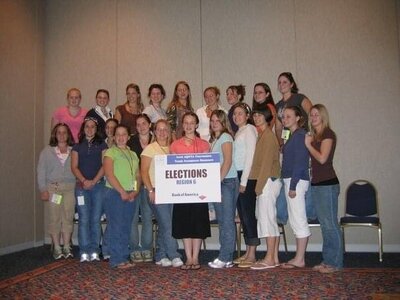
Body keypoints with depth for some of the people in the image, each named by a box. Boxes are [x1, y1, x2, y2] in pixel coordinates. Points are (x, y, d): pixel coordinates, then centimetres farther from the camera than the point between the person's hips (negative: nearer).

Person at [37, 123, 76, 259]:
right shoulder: (47, 150, 8)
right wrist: (43, 189, -3)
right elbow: (41, 171, 5)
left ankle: (67, 247, 10)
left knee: (68, 217, 1)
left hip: (70, 188, 1)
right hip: (52, 188, 0)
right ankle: (56, 247, 9)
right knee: (54, 218, 0)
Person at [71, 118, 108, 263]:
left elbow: (105, 165, 0)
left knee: (96, 219, -1)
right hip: (81, 186, 1)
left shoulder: (102, 145, 10)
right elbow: (74, 167, 6)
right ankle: (84, 252, 0)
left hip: (98, 185, -1)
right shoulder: (77, 146, 14)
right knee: (84, 219, -3)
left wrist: (94, 181, -10)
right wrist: (83, 181, -10)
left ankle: (94, 251, 4)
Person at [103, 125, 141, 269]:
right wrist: (122, 192, -15)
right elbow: (109, 175, -11)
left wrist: (135, 191, -3)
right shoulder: (110, 152, 0)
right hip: (115, 193, -6)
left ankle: (125, 258, 16)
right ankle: (117, 260, 1)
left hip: (131, 195, 6)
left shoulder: (133, 154, 18)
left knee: (126, 228, 9)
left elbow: (138, 176, 14)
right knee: (116, 227, -5)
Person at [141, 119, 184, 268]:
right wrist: (150, 190, -12)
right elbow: (144, 171, -4)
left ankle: (161, 256, 17)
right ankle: (174, 256, -5)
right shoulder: (150, 149, 1)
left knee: (164, 226, 7)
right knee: (166, 225, -10)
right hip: (157, 191, -4)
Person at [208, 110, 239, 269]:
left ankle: (225, 258, -2)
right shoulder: (213, 139, 19)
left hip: (227, 182, -8)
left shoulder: (225, 137, -5)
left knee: (227, 220, -5)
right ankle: (226, 258, 16)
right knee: (222, 221, 10)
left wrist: (218, 181, -18)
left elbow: (227, 161, -14)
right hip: (217, 183, 8)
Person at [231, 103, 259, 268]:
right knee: (242, 214, 10)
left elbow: (250, 156, -13)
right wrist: (240, 180, 9)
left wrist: (244, 181, -16)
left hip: (247, 176, -8)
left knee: (248, 213, -5)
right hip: (238, 175, 8)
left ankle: (252, 255, 2)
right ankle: (247, 253, 18)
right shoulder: (239, 132, 19)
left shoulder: (249, 130, -6)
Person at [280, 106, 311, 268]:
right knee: (295, 221, 12)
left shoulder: (300, 134, -11)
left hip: (296, 181, -10)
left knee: (298, 220, -5)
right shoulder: (293, 135, 17)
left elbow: (300, 162, -17)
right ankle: (299, 258, 19)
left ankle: (300, 260, 2)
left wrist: (293, 185, -19)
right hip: (291, 181, 10)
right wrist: (290, 184, 13)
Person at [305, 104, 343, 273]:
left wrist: (308, 144, -6)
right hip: (316, 184, 9)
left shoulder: (328, 134, -7)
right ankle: (327, 261, 20)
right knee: (324, 224, 12)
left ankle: (335, 263, 5)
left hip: (327, 184, -9)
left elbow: (322, 158, -17)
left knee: (330, 224, -4)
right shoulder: (314, 136, 16)